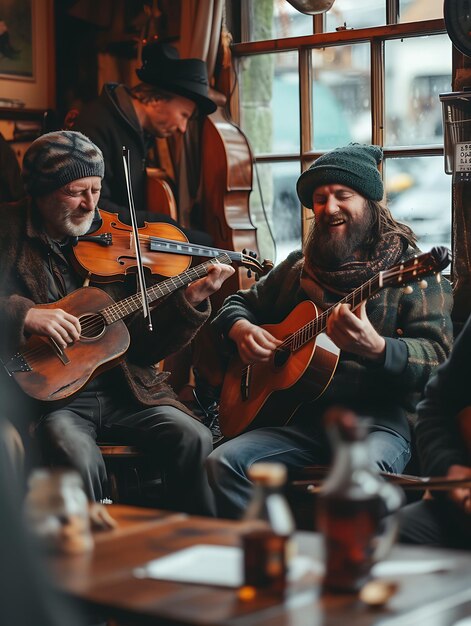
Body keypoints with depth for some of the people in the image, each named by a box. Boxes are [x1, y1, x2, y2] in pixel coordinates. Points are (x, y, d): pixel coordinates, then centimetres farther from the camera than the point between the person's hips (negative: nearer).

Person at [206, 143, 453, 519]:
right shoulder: (299, 269, 18)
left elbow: (438, 355, -10)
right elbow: (238, 303, 29)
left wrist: (376, 349, -30)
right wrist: (241, 329, 4)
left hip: (380, 421, -4)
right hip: (302, 417, 5)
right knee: (222, 463, -19)